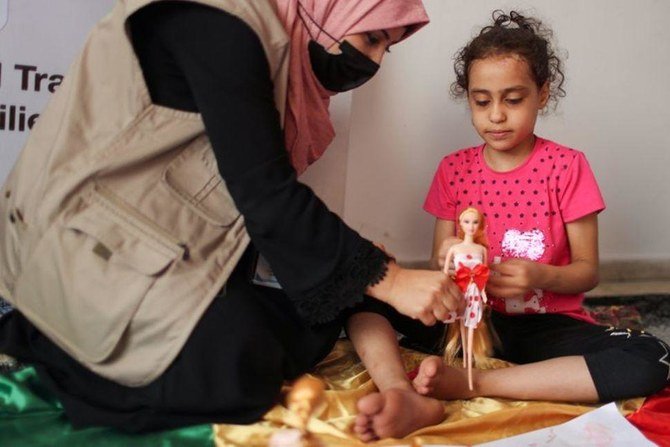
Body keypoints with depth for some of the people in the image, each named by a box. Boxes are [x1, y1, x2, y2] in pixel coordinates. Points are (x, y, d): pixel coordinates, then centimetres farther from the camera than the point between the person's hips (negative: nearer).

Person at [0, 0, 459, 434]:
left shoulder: (284, 52, 11)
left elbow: (263, 191, 12)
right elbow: (264, 194, -23)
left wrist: (359, 258, 5)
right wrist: (383, 278, -20)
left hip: (170, 247, 10)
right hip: (92, 238, -10)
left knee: (310, 328, 2)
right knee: (239, 365, -24)